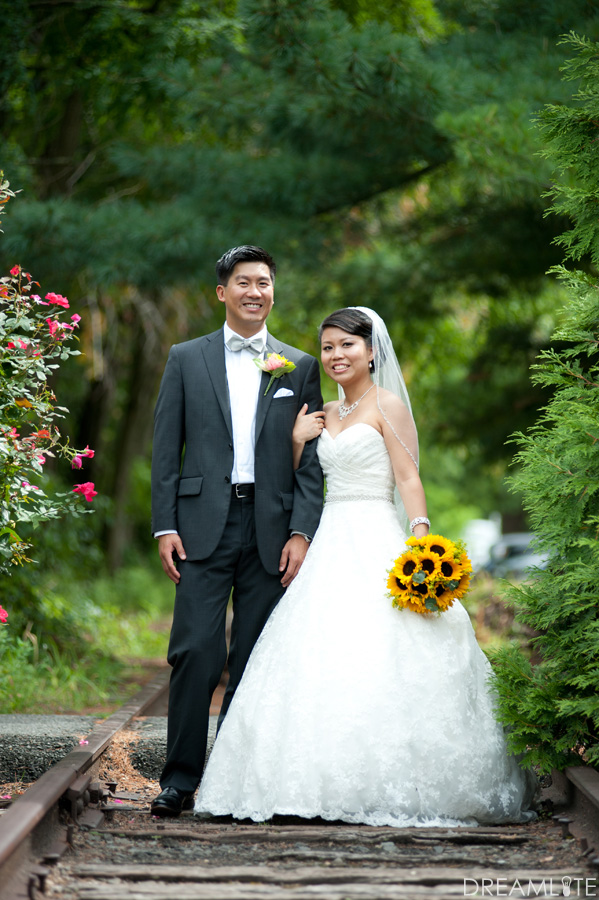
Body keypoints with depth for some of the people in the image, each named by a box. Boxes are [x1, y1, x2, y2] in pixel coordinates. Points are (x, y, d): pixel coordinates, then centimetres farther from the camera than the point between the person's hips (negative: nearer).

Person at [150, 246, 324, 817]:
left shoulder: (300, 368, 11)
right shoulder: (186, 359, 9)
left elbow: (311, 460, 7)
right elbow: (166, 449, 6)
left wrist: (302, 532, -3)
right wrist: (164, 527, -2)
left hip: (271, 529, 1)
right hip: (203, 525, -1)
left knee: (254, 662, 4)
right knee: (196, 653, -9)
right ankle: (180, 780, -2)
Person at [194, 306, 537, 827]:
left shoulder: (388, 404, -2)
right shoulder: (326, 414, 18)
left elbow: (409, 478, -10)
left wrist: (422, 542, -21)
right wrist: (298, 441, 7)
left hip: (374, 544, -7)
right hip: (330, 545, 7)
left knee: (374, 662, -13)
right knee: (321, 661, 0)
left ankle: (389, 784, -9)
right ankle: (334, 784, 3)